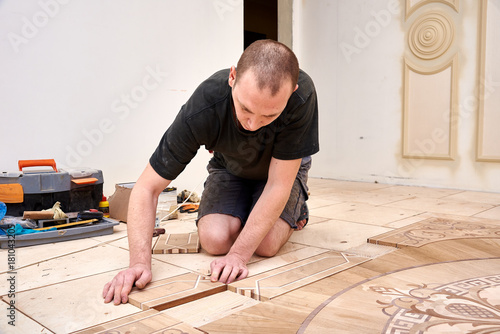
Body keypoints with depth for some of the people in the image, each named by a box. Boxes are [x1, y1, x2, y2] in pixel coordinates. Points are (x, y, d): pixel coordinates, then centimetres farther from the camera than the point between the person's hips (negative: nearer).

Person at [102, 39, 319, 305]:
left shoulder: (301, 96, -40)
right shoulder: (202, 109, -37)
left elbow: (278, 185, -33)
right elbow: (147, 188, -30)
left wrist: (238, 254, -39)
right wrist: (140, 261, -43)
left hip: (283, 168, 0)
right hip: (230, 167, 1)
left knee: (267, 244, -23)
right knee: (215, 240, -23)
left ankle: (295, 209, 12)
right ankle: (244, 214, 13)